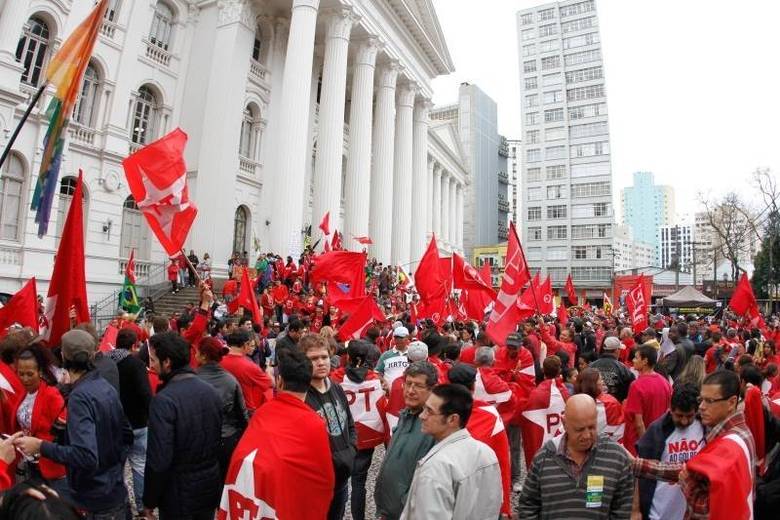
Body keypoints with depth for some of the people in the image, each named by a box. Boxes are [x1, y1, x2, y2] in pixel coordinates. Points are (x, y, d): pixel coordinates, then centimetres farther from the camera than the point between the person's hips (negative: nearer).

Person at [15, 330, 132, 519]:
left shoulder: (79, 397, -22)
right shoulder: (107, 388, 1)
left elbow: (86, 456, -30)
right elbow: (126, 435, 9)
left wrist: (41, 446, -21)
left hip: (95, 502, -7)